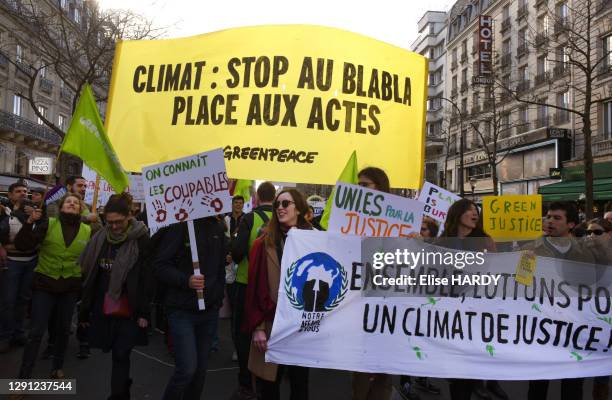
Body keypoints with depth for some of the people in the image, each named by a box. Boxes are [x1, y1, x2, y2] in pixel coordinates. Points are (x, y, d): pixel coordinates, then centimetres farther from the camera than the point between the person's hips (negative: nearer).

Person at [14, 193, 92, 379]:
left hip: (70, 286, 2)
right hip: (44, 283, -2)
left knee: (64, 329, 15)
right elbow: (22, 245, -12)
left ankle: (57, 367, 35)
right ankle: (24, 376, 9)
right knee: (36, 331, -3)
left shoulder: (87, 231, -2)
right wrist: (29, 222, -23)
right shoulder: (48, 224, -6)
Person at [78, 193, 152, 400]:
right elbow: (89, 276, 8)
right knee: (118, 353, 15)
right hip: (103, 308, 4)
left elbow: (147, 278, -11)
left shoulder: (141, 239, -10)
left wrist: (144, 312, -13)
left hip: (129, 310, -4)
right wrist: (85, 310, 9)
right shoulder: (100, 238, 3)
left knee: (121, 354, -4)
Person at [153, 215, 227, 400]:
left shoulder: (218, 228, 8)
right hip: (182, 310, -5)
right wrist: (186, 281, -24)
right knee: (187, 368, -9)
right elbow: (159, 265, -12)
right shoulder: (180, 225, -10)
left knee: (201, 368, 11)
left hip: (210, 310, 5)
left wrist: (218, 297, 11)